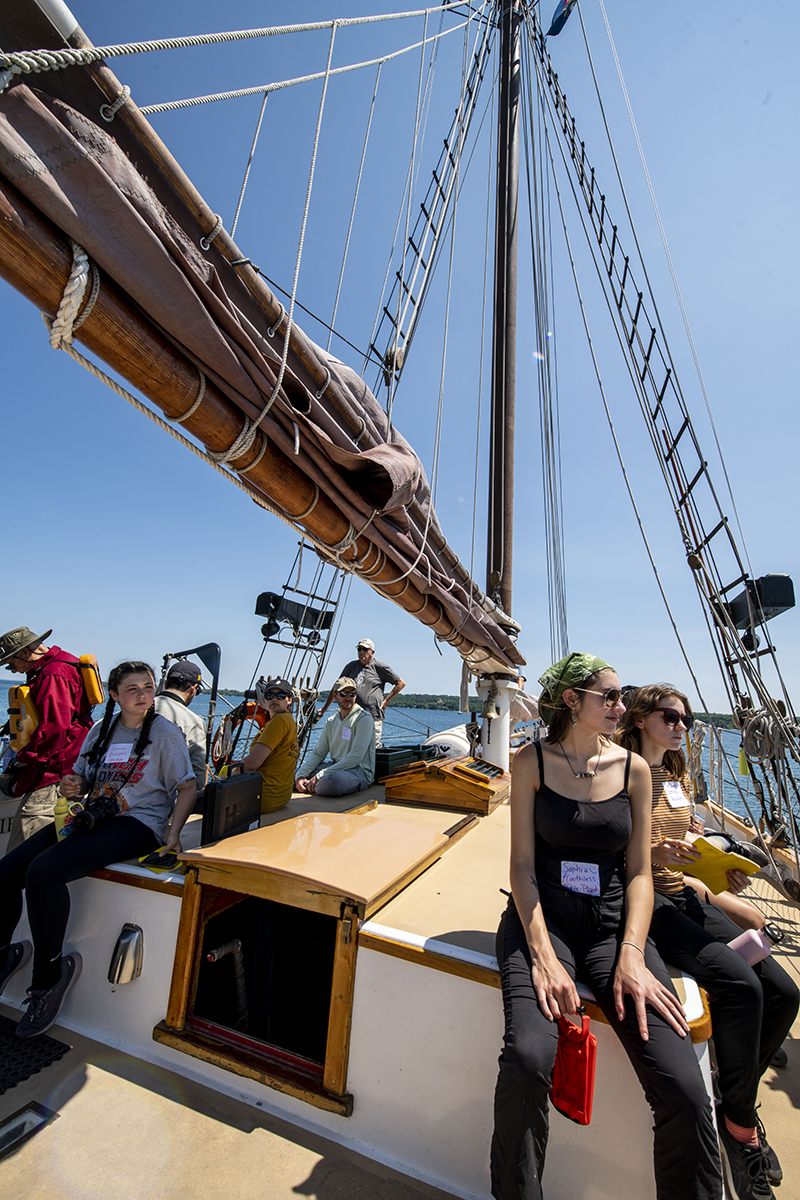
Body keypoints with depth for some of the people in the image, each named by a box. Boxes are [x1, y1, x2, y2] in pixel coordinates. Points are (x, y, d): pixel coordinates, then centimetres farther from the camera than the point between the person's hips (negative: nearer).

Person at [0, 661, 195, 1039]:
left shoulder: (165, 732, -3)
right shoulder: (101, 730, 14)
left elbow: (187, 787, -5)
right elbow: (80, 778, 22)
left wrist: (173, 834, -17)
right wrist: (69, 787, -1)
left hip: (136, 824, -6)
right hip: (90, 816, 6)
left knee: (44, 871, -25)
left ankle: (50, 972, -1)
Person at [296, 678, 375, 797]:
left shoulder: (364, 719, -11)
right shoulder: (331, 721, 11)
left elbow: (356, 757, -19)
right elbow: (318, 753, 10)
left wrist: (320, 776, -21)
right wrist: (301, 775, -9)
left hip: (359, 770, -6)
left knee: (333, 781, -36)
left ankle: (313, 787, -8)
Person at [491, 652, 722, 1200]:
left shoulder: (633, 768, 3)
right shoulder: (532, 761, -4)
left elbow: (639, 872, 4)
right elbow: (523, 865, -5)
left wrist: (631, 954, -10)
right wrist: (544, 955, -16)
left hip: (612, 923, 3)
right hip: (542, 915, -2)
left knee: (684, 1090, -17)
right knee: (528, 1060, -24)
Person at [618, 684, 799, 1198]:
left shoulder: (678, 776, 14)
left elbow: (687, 841, 20)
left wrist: (723, 868, 2)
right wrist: (653, 852, -24)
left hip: (686, 895, 8)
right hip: (642, 900, -7)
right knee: (740, 983, -24)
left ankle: (735, 1100, 16)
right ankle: (741, 1120, 2)